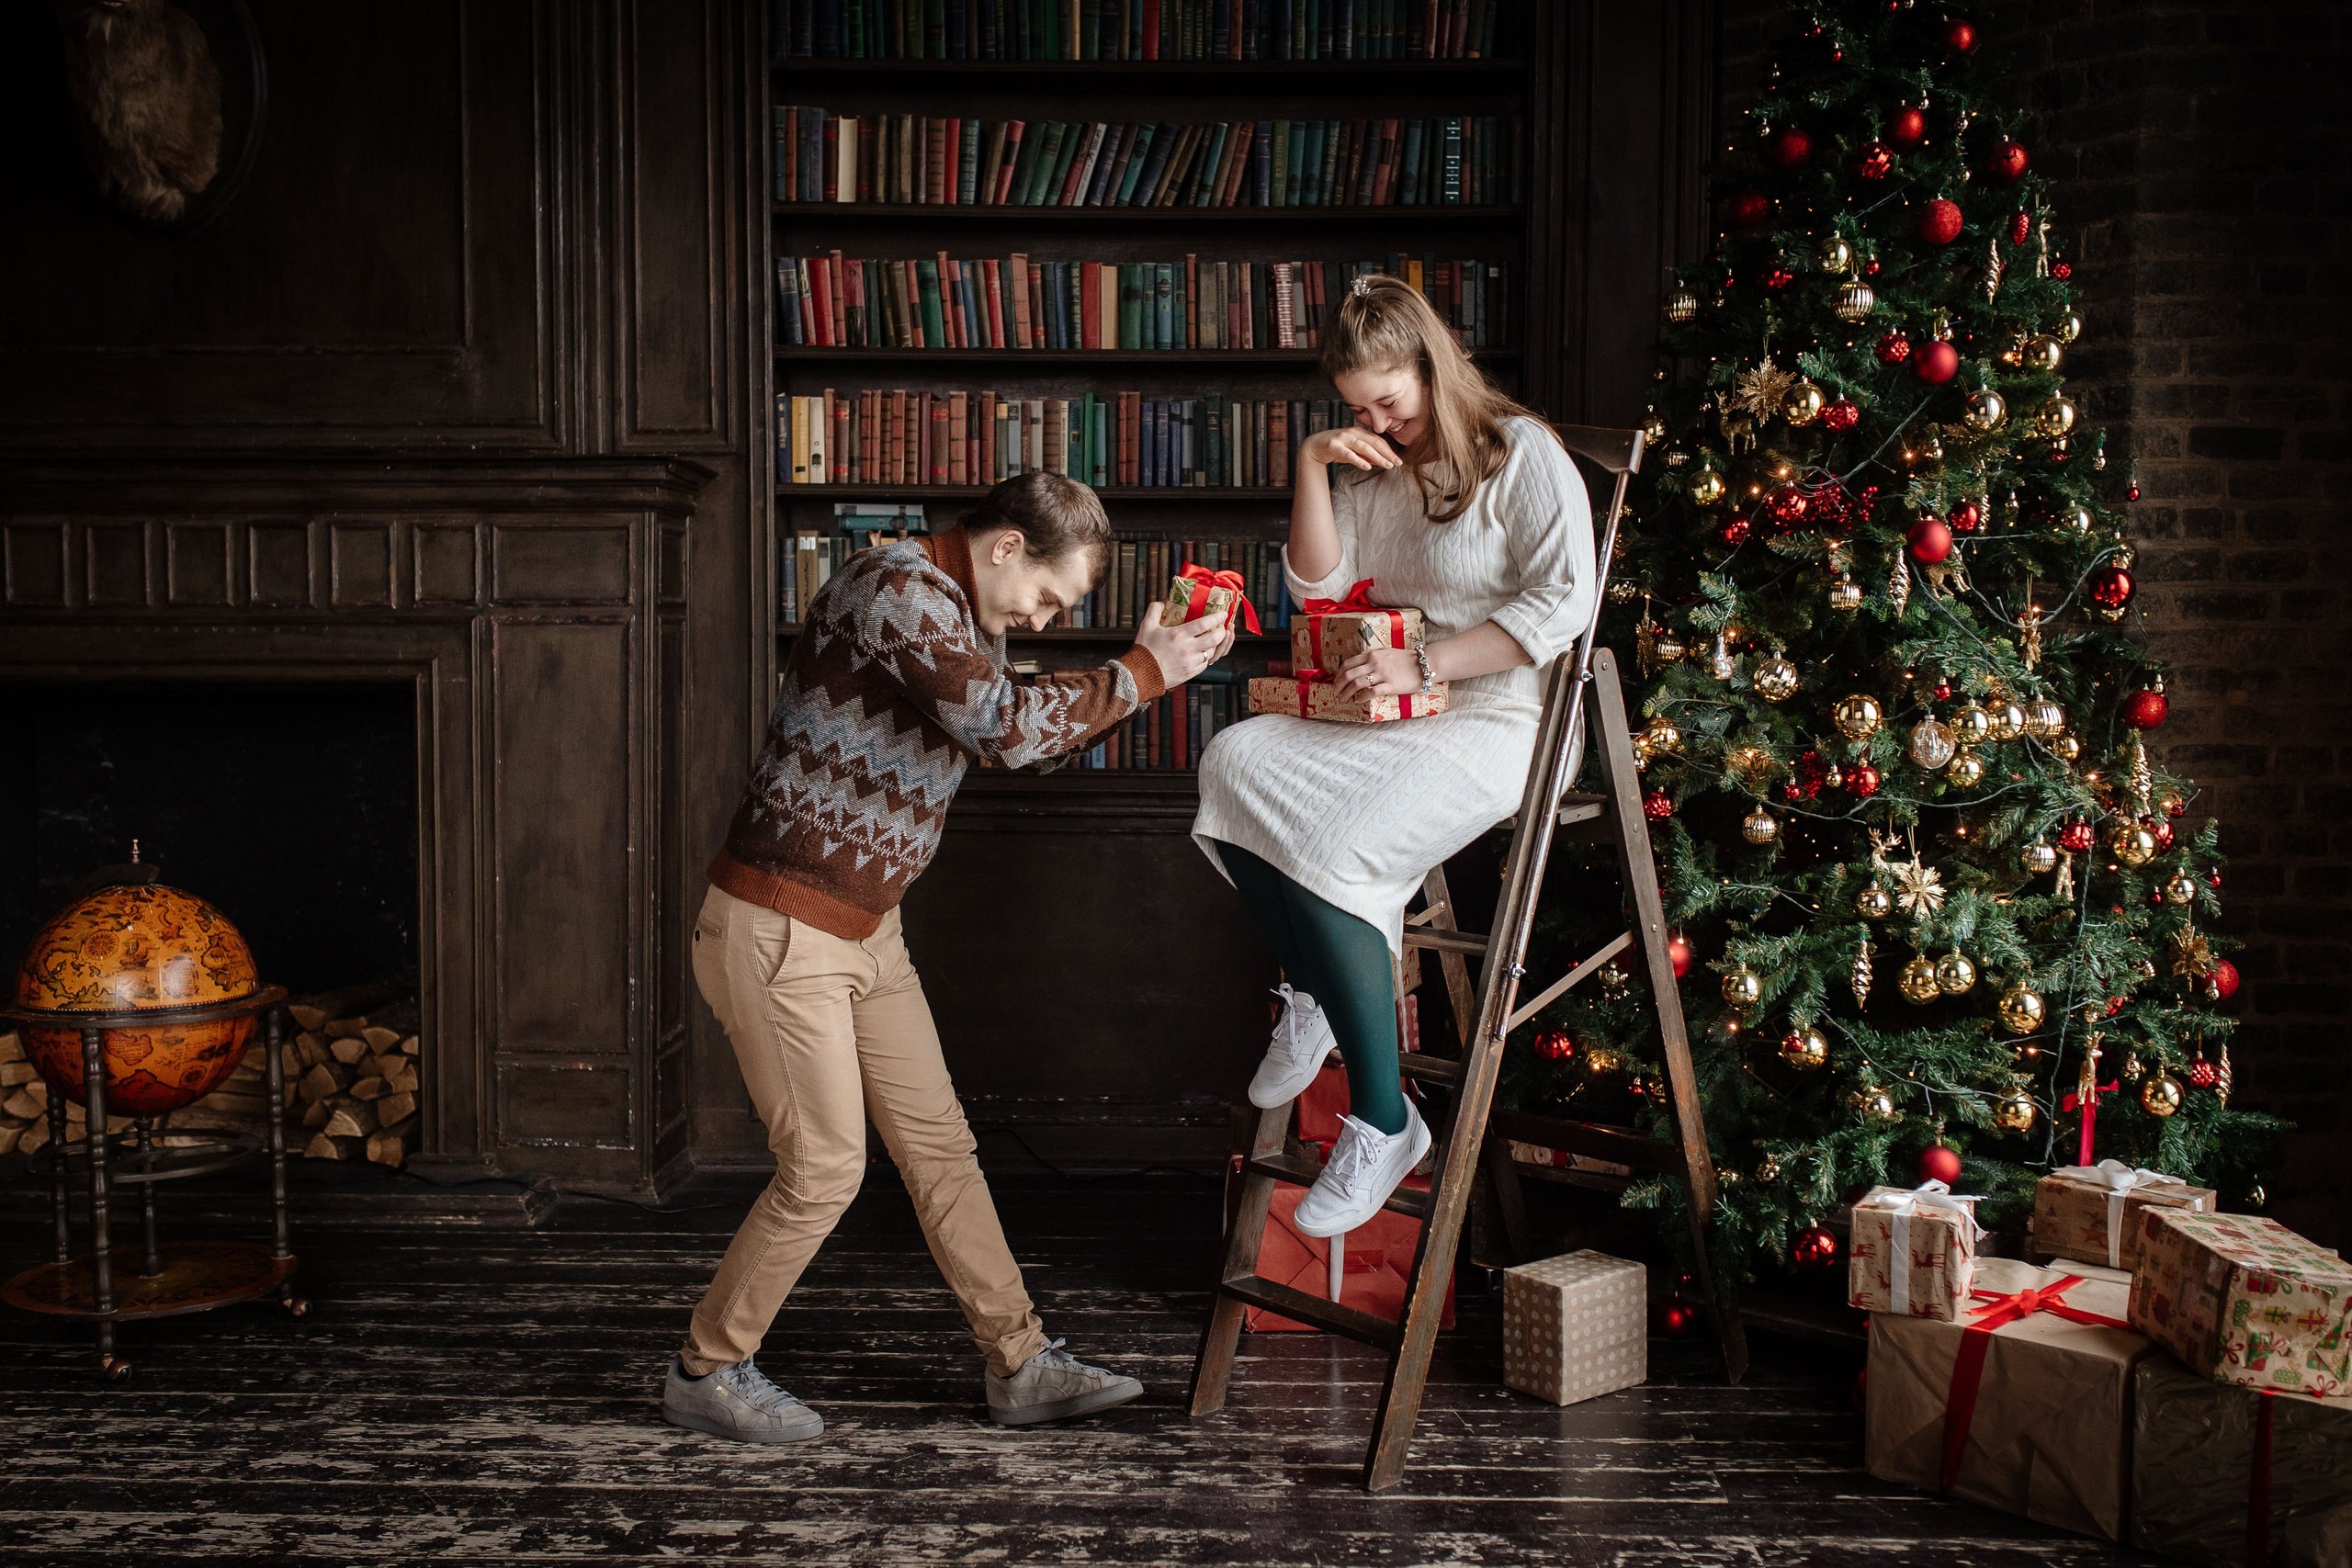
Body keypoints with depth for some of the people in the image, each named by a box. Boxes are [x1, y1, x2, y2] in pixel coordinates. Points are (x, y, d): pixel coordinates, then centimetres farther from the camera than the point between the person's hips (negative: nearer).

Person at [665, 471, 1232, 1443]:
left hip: (865, 931, 10)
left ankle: (1020, 1365, 19)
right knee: (825, 1170, -2)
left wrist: (1147, 664, 7)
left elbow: (1036, 740, 19)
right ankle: (705, 1373, 17)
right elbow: (1005, 728, -29)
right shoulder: (897, 586, -20)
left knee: (939, 1146, 11)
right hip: (778, 931, -10)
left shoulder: (965, 615, 12)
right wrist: (1141, 675, -19)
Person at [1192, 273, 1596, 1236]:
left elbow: (1562, 600, -14)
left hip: (1497, 719, -7)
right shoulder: (1372, 468, 17)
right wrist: (1312, 467, 0)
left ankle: (1382, 1122, -20)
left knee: (1333, 847, -29)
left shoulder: (1523, 454, -4)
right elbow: (1319, 586, 11)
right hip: (1386, 714, 7)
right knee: (1233, 762, -19)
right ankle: (1312, 991, -2)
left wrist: (1424, 662, -19)